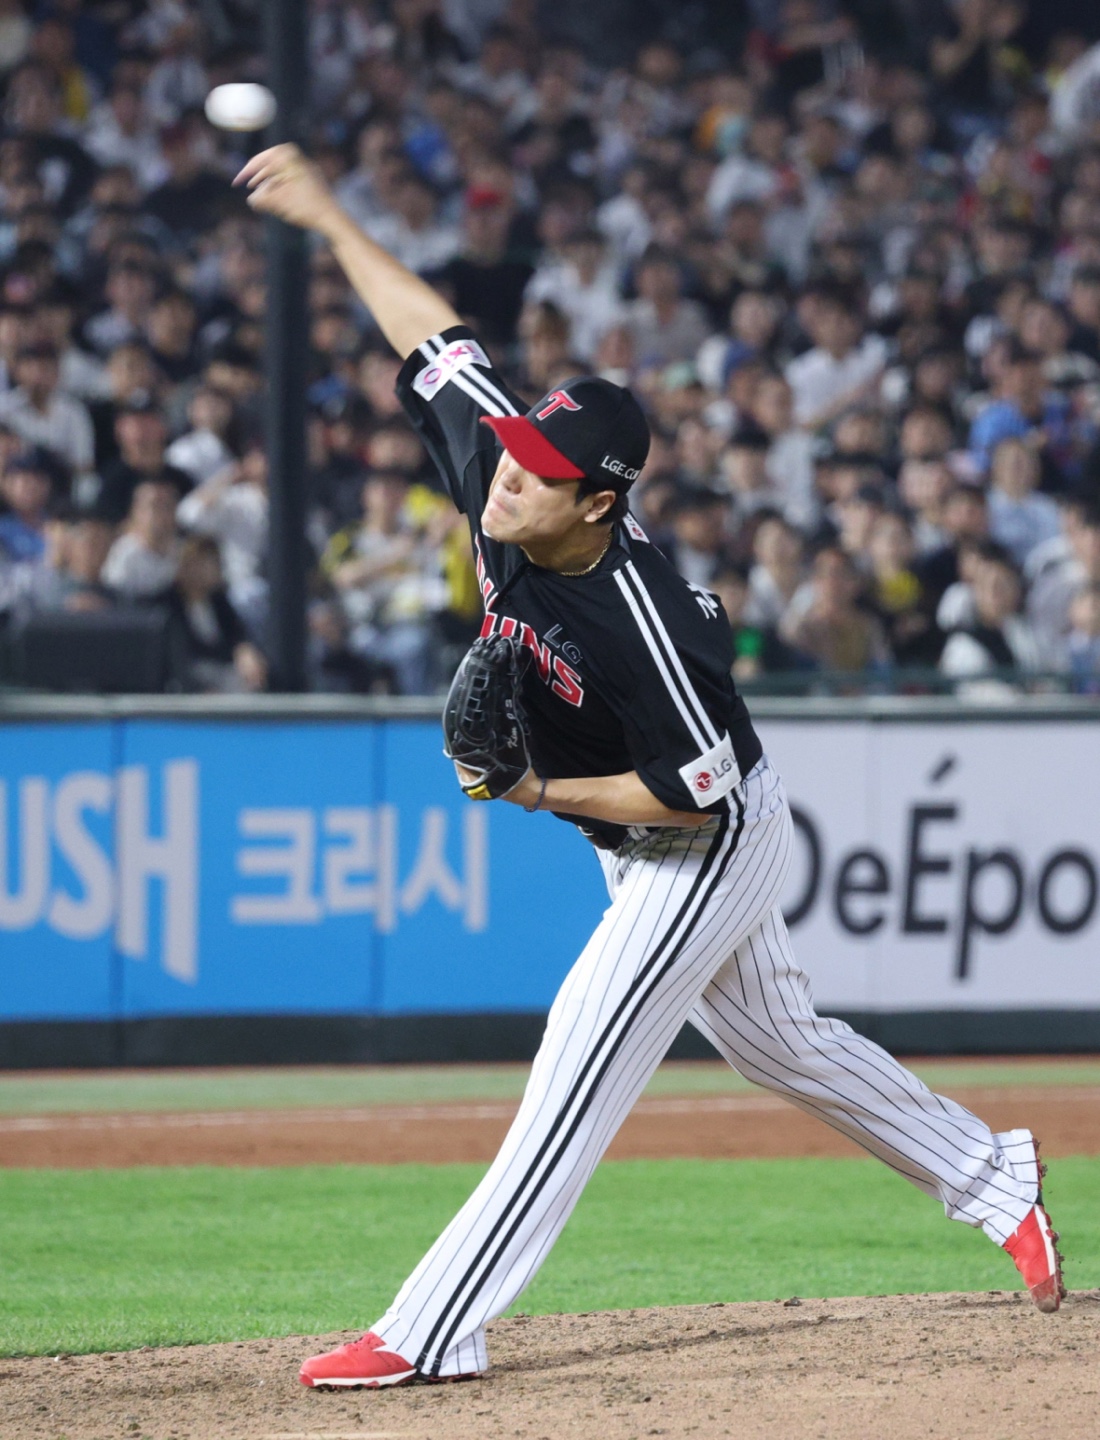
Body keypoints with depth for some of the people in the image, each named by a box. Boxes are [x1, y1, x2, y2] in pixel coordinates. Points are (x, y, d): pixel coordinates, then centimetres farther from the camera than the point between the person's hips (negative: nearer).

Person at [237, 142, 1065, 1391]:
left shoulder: (640, 620, -36)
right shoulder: (499, 490, -17)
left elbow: (696, 791, -28)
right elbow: (436, 340, -5)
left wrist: (543, 793, -28)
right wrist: (329, 221, -7)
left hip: (715, 848, -9)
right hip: (641, 855, 9)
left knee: (582, 1063, -14)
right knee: (776, 1042, 22)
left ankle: (432, 1332, -17)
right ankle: (991, 1179, 38)